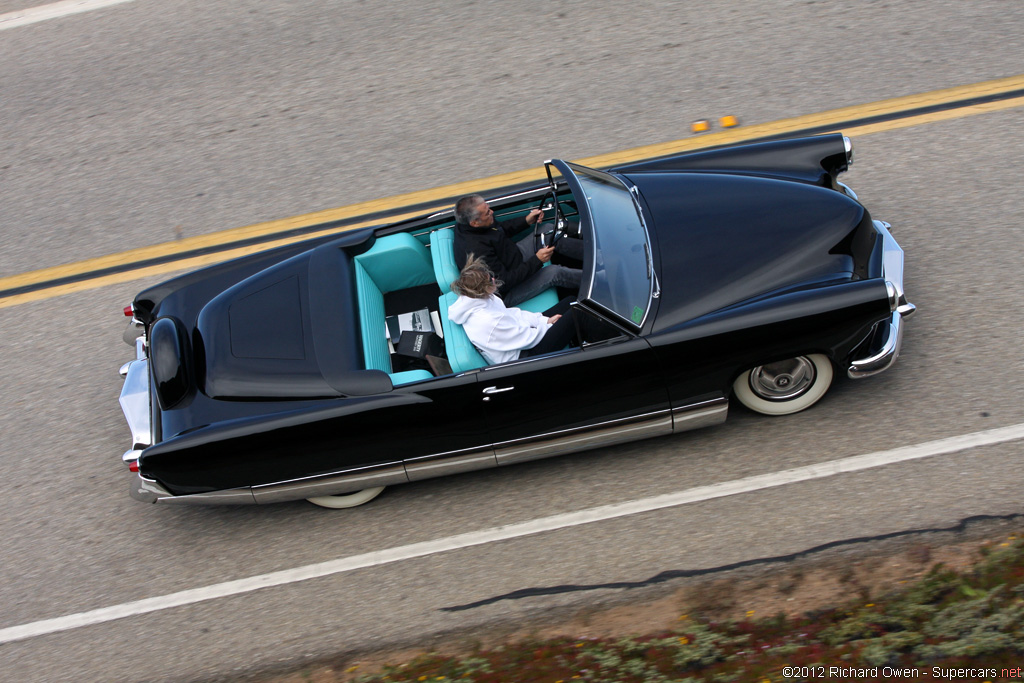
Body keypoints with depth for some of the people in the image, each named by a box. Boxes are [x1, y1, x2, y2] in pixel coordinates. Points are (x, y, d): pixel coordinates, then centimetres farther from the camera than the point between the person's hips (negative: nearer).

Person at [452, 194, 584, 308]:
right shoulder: (476, 251, -39)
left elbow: (499, 227, 11)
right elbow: (503, 283, -31)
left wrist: (526, 221, 0)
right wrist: (537, 260, -30)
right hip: (506, 293, -9)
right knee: (554, 273, -19)